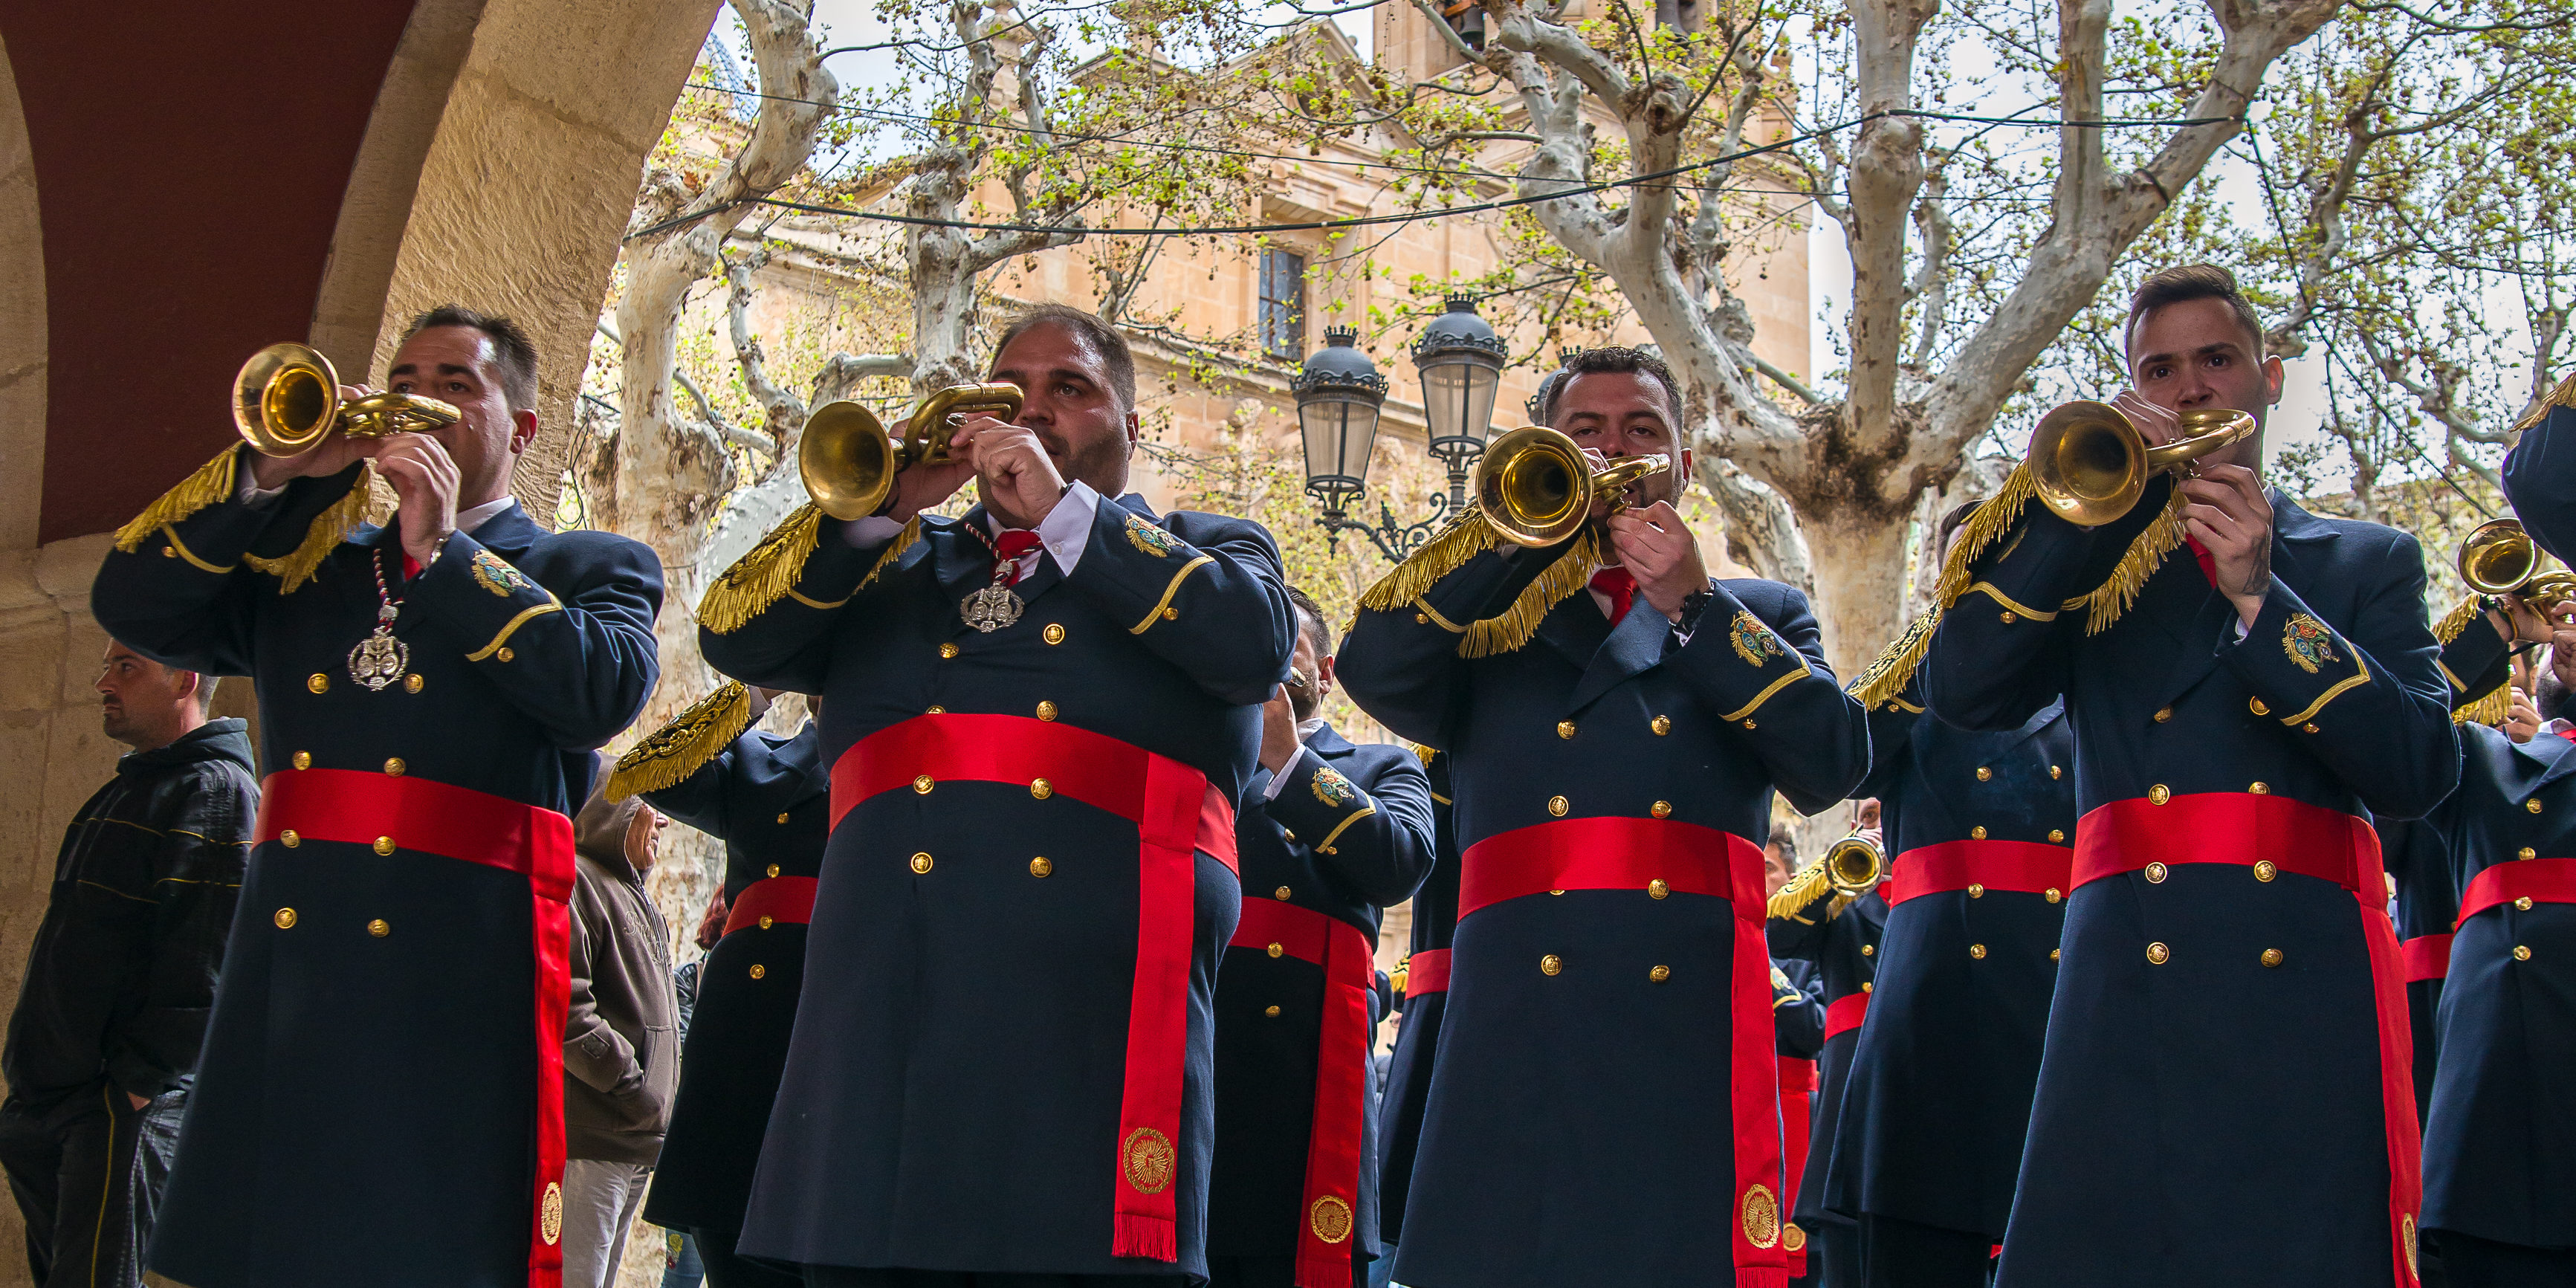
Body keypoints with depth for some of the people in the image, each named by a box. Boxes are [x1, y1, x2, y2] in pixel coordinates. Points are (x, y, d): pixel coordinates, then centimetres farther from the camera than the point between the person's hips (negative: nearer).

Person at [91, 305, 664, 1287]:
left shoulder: (592, 570, 13)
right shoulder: (300, 565, 23)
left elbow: (603, 692, -8)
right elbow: (132, 607, 10)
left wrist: (443, 551, -6)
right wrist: (273, 473, 0)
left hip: (460, 982, -3)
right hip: (282, 971, 4)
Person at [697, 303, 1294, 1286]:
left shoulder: (1201, 550, 19)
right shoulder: (895, 566, 25)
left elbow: (1256, 642, -3)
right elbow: (736, 639, 12)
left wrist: (1064, 508, -3)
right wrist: (886, 503, 0)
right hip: (887, 1012, 3)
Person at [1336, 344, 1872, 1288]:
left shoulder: (1759, 617, 21)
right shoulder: (1485, 618, 21)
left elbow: (1833, 765, 4)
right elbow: (1372, 670, 0)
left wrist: (1690, 604, -1)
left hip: (1692, 1032, 0)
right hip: (1520, 1026, 0)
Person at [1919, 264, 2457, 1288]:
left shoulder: (2366, 561, 18)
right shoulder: (2089, 562, 20)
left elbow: (2423, 771, 2)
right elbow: (1960, 692, 1)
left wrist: (2261, 597, -6)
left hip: (2308, 1004, 0)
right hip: (2128, 1004, 1)